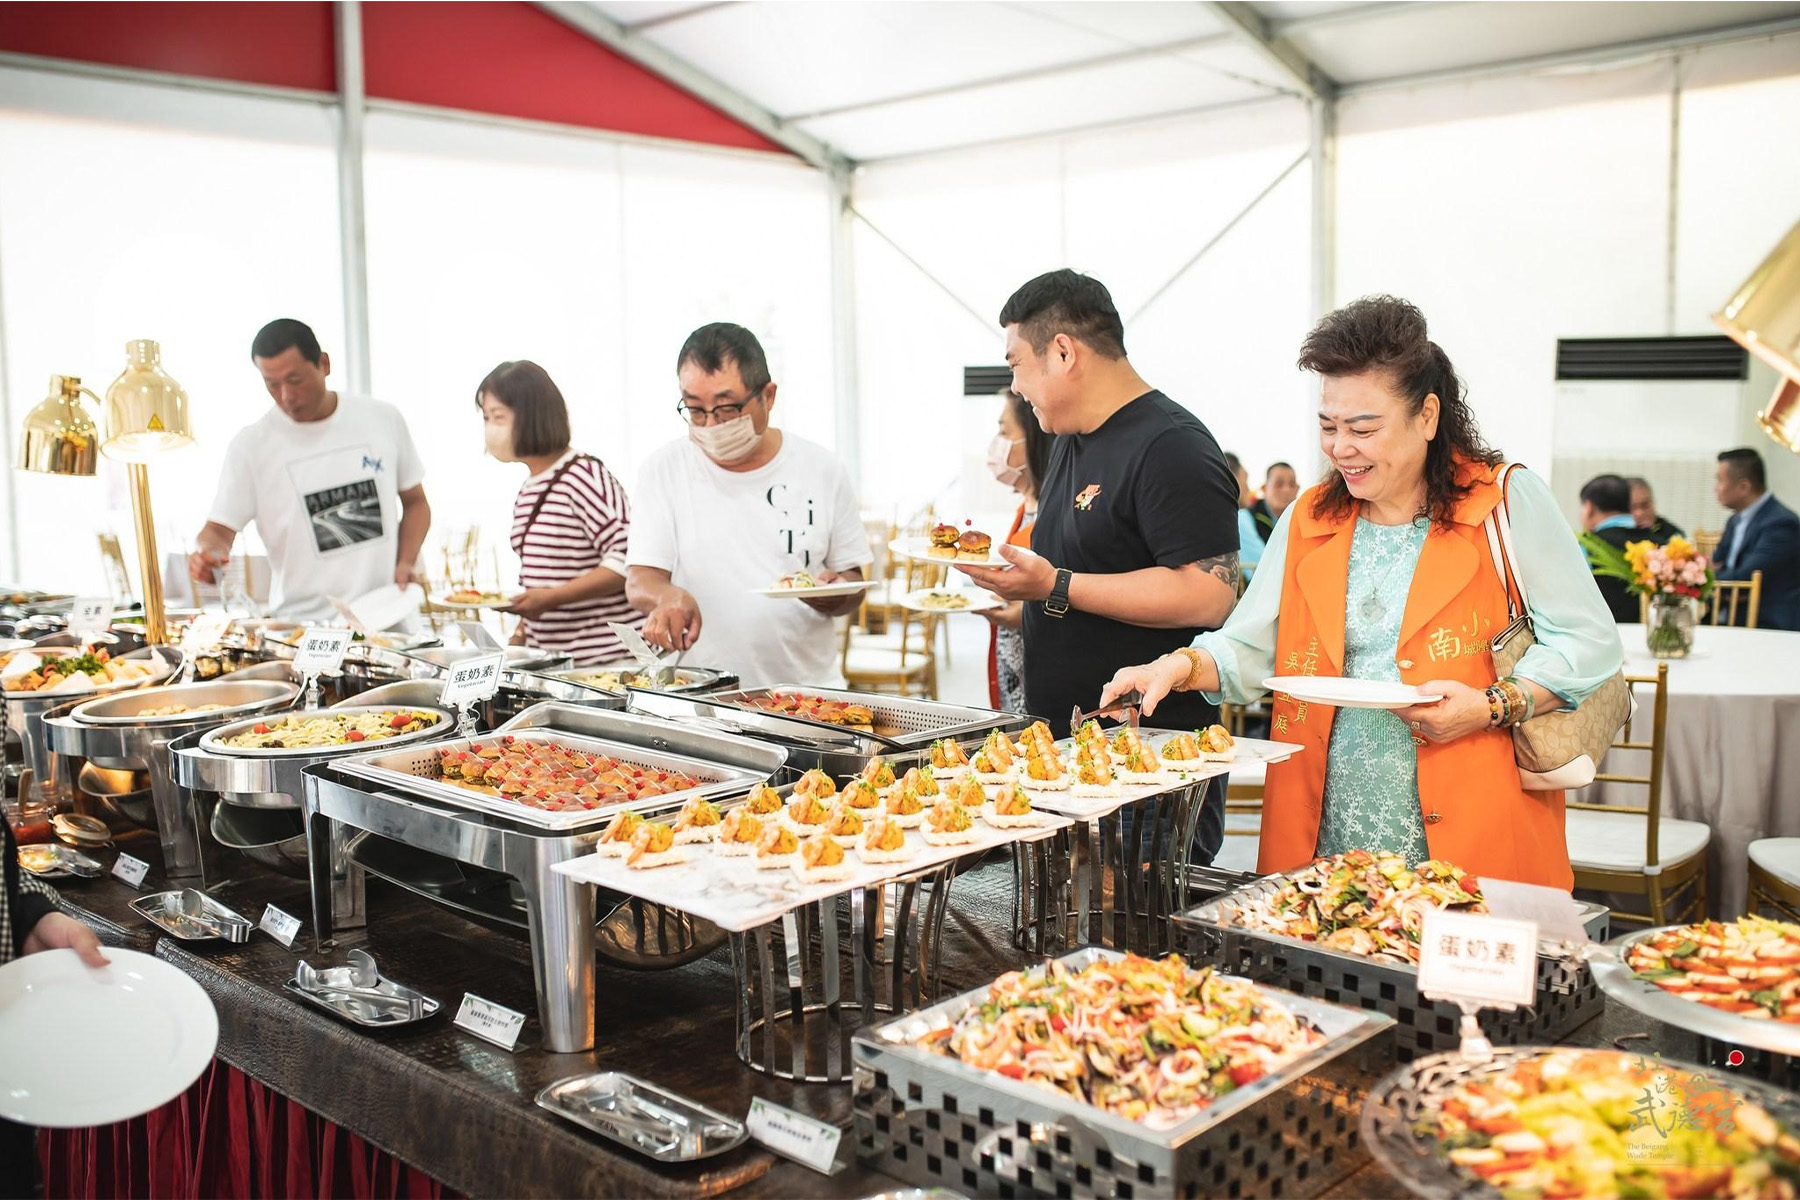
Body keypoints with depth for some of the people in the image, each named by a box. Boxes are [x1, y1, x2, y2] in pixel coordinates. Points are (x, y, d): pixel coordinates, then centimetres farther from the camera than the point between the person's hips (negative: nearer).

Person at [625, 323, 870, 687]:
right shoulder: (665, 470, 5)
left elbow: (852, 581, 12)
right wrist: (667, 596, -22)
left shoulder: (821, 470, 6)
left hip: (809, 686, 1)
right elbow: (639, 580, 0)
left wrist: (833, 592, -11)